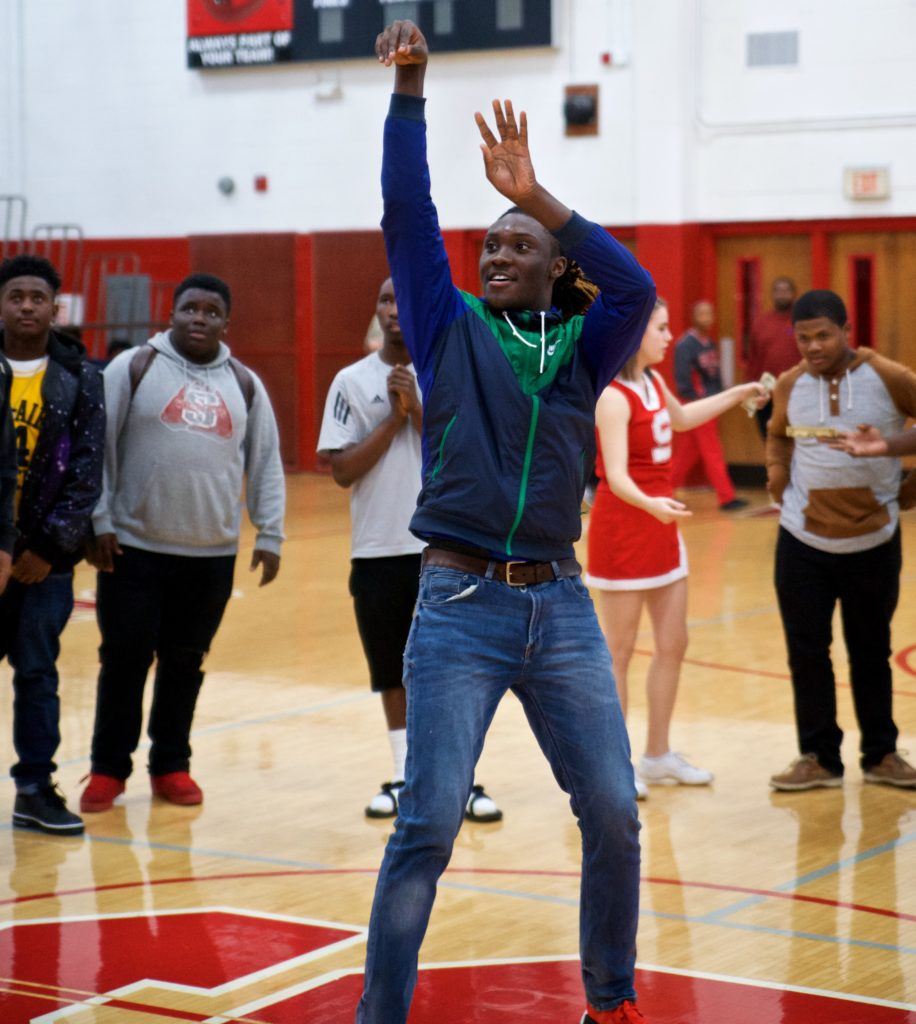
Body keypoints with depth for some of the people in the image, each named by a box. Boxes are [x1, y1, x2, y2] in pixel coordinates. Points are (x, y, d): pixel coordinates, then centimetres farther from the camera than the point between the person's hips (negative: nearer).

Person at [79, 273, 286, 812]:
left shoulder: (244, 383, 9)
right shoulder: (135, 367, -1)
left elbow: (266, 463, 12)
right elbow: (99, 447, -2)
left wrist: (270, 534, 6)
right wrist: (100, 522, -8)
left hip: (212, 552, 3)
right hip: (135, 546, -3)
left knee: (186, 662, 9)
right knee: (125, 658, 1)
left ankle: (171, 766, 22)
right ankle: (109, 769, 13)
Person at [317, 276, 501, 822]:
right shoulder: (353, 381, 1)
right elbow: (342, 470, -6)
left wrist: (419, 409, -16)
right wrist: (393, 417, -12)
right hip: (379, 548, 1)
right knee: (395, 671, 10)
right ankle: (406, 777, 21)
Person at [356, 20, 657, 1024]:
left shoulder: (582, 348, 8)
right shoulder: (452, 331, 7)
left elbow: (635, 288, -12)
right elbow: (407, 214, -3)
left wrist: (536, 196, -20)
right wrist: (409, 87, -12)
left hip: (560, 606, 2)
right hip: (460, 607, -2)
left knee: (614, 816, 4)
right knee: (428, 825, -7)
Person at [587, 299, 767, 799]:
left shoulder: (653, 381, 7)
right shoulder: (613, 396, -19)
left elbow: (682, 418, 30)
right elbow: (616, 476, -27)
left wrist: (740, 393, 32)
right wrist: (649, 504, -46)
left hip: (660, 527, 9)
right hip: (622, 528, -9)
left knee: (673, 645, 12)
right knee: (618, 653, 0)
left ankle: (658, 755, 24)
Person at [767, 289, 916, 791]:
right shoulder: (789, 386, 1)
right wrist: (778, 472, 5)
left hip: (873, 542, -2)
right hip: (802, 543, 2)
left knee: (871, 651, 9)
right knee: (806, 651, 4)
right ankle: (818, 757, 14)